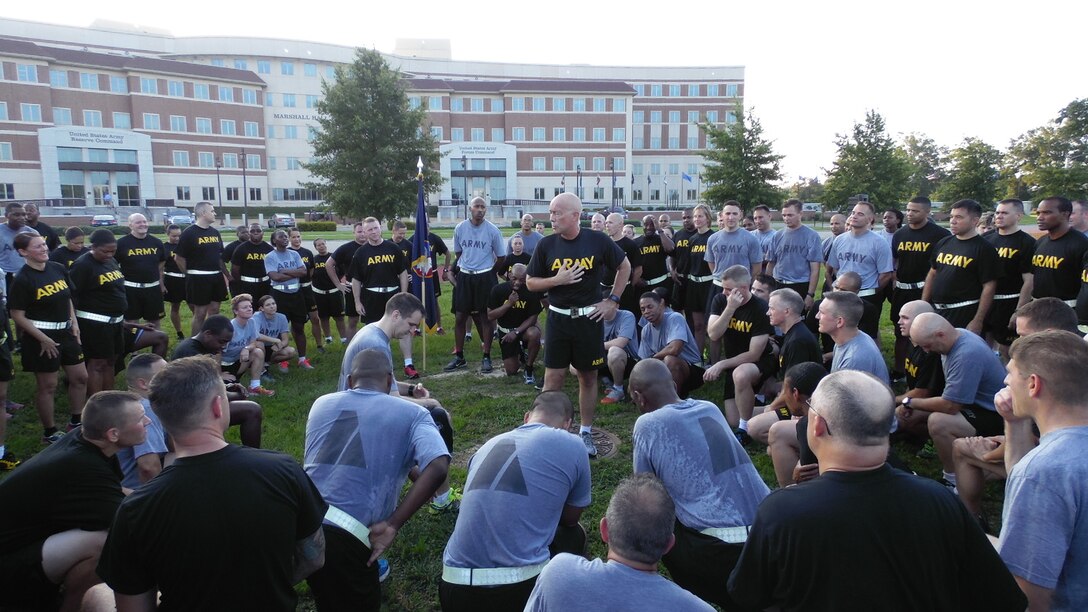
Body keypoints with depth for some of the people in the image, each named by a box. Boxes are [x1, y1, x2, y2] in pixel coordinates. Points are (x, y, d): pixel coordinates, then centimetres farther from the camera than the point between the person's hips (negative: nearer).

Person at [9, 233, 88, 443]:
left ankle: (75, 422, 32)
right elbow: (18, 315, -15)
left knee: (80, 377, 14)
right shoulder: (22, 280, -16)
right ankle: (49, 433, 22)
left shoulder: (58, 269, 2)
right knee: (47, 386, 5)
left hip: (66, 332, 7)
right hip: (42, 336, -6)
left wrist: (74, 322, 4)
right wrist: (43, 339, -16)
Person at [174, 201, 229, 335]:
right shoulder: (189, 233, -10)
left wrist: (226, 274, 12)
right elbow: (178, 258, -8)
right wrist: (191, 274, -3)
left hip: (216, 277, 6)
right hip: (198, 279, -6)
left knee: (214, 311, 10)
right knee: (200, 313, -1)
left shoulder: (215, 232, 11)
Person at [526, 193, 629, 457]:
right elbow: (530, 283, 3)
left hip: (589, 318, 0)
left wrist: (612, 300, 2)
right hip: (558, 318, 0)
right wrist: (557, 280, -14)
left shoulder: (598, 241, -6)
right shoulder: (546, 245, -3)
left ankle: (586, 433, 24)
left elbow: (625, 267, 8)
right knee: (553, 377, 1)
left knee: (588, 377, 10)